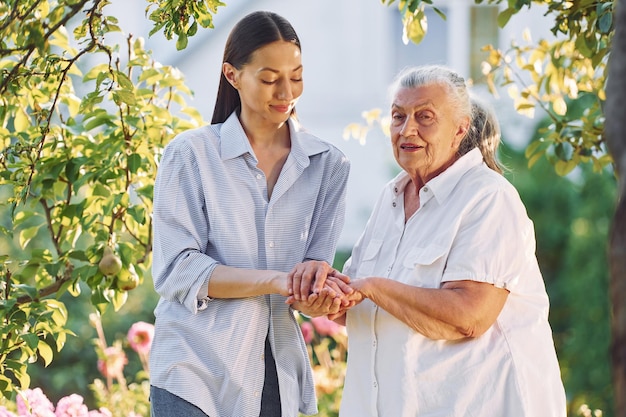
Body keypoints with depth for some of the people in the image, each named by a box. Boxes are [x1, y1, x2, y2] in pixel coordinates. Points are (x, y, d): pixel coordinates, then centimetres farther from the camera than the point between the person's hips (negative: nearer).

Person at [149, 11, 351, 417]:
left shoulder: (328, 165, 6)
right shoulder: (191, 154, -4)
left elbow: (318, 265, 2)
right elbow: (176, 273, -10)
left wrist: (317, 295, -22)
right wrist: (278, 281, -22)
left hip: (279, 379, 3)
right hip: (196, 372, -3)